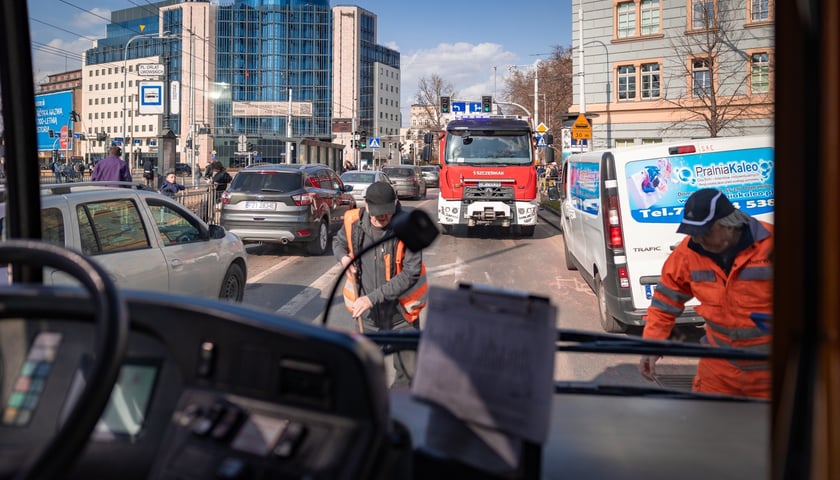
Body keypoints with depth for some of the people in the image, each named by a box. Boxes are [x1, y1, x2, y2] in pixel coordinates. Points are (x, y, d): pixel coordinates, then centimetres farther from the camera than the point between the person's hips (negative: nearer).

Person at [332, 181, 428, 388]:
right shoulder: (354, 222, -9)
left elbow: (410, 273, -20)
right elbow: (338, 241, 14)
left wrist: (373, 297, -24)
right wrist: (343, 257, -10)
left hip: (401, 313, -3)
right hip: (367, 314, 3)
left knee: (408, 374, 6)